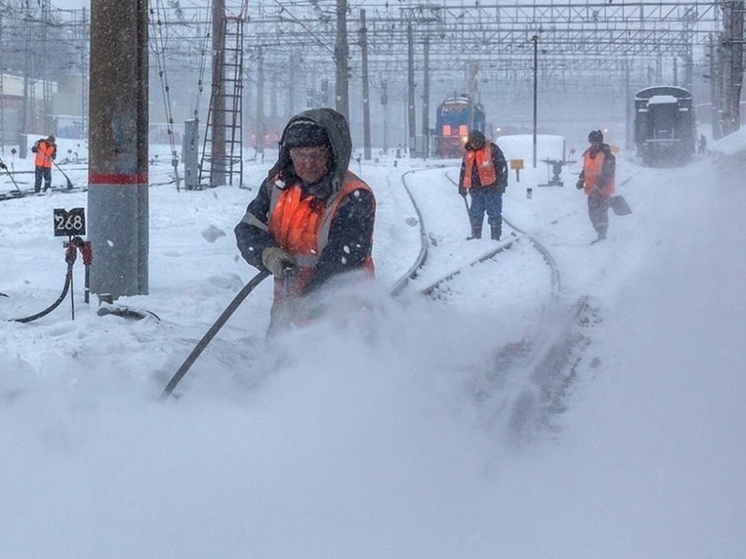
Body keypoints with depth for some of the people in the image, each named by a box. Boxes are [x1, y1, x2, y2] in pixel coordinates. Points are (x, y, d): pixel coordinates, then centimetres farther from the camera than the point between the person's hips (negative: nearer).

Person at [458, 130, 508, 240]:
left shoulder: (492, 149, -4)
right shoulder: (468, 154, 12)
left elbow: (502, 166, -6)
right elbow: (464, 171, 21)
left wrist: (502, 183, -10)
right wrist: (462, 187, 17)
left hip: (492, 188, -5)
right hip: (476, 189, 5)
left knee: (494, 213, -4)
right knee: (475, 214, 10)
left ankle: (495, 236, 0)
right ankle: (476, 235, 20)